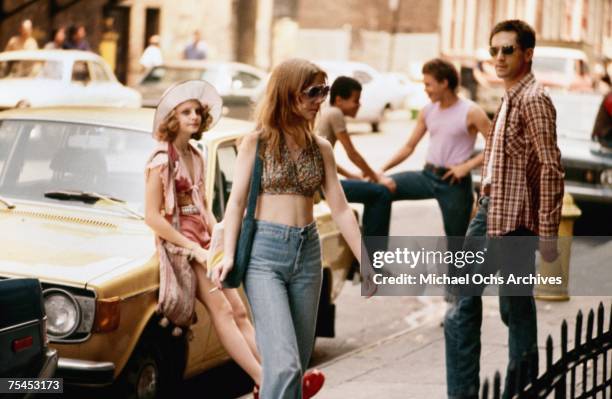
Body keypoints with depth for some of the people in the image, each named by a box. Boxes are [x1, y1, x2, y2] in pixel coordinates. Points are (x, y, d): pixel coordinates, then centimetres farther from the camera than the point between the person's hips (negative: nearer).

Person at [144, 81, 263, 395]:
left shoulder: (196, 156, 13)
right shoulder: (162, 159, -11)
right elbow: (152, 217, -16)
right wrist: (195, 249, -17)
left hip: (202, 243, 8)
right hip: (179, 244, -8)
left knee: (239, 312, 1)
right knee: (221, 310, -15)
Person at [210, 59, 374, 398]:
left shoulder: (321, 148, 9)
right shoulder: (256, 142, -1)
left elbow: (340, 209, 8)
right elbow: (237, 200, -5)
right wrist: (228, 254, -18)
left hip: (307, 253, 5)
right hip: (264, 253, -5)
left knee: (299, 362, 9)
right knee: (284, 364, -17)